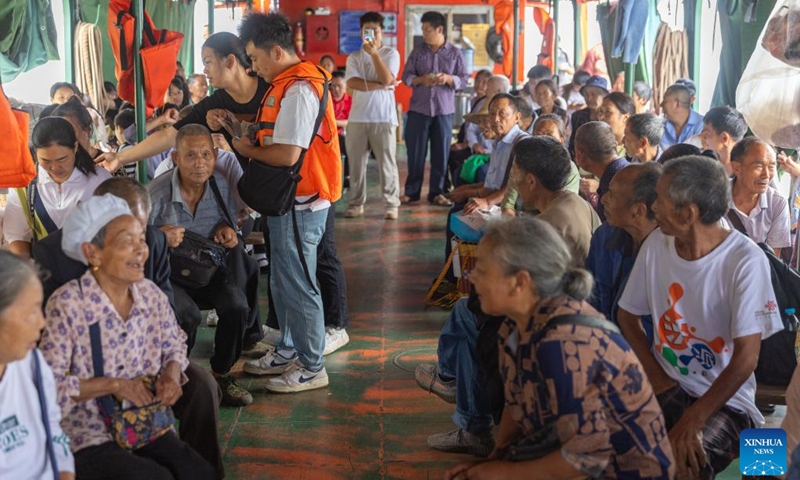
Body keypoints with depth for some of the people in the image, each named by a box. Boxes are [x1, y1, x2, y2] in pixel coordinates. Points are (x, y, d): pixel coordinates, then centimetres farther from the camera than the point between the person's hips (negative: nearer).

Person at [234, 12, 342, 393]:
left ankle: (312, 368, 10)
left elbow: (287, 154, -25)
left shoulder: (298, 90, -20)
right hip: (287, 201, 10)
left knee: (297, 286, -1)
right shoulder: (289, 84, 12)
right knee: (282, 283, 19)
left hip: (300, 204, -10)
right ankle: (289, 351, 32)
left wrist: (247, 149, -9)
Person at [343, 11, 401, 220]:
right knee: (357, 162, 6)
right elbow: (352, 83, -8)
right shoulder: (353, 57, 9)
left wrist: (374, 53, -15)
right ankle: (356, 203, 13)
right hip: (358, 117, 2)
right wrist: (379, 85, -13)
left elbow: (387, 79, -13)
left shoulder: (391, 54, 3)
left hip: (384, 117, -2)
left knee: (387, 162, -1)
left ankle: (391, 204, 4)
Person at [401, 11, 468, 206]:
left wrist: (448, 78, -17)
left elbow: (464, 80, 2)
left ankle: (436, 192, 12)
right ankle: (412, 191, 14)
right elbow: (406, 76, 4)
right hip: (418, 109, 1)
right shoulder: (418, 51, 6)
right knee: (415, 152, 3)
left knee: (440, 153, 3)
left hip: (444, 111, -1)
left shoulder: (455, 53, 3)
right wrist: (420, 80, -15)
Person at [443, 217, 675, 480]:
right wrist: (495, 457, -5)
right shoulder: (518, 324, -2)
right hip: (563, 454, 7)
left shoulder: (562, 343, -27)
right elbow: (517, 404, 10)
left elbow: (586, 456, -27)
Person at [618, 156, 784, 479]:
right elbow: (627, 314, 9)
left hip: (726, 398, -4)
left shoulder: (745, 261, -17)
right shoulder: (656, 245, -2)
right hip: (664, 385, 5)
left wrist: (693, 420, -25)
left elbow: (746, 357, -18)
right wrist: (655, 375, -5)